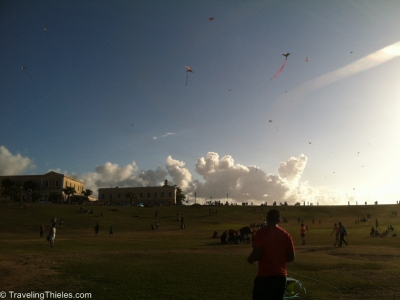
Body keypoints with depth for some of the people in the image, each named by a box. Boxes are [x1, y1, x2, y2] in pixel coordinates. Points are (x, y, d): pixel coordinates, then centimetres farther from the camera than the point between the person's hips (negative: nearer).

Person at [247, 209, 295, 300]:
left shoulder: (261, 232, -10)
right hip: (281, 277, 5)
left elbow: (256, 254, -17)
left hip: (264, 277, -5)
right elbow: (291, 257, 6)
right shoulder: (286, 235, 4)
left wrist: (250, 259, 4)